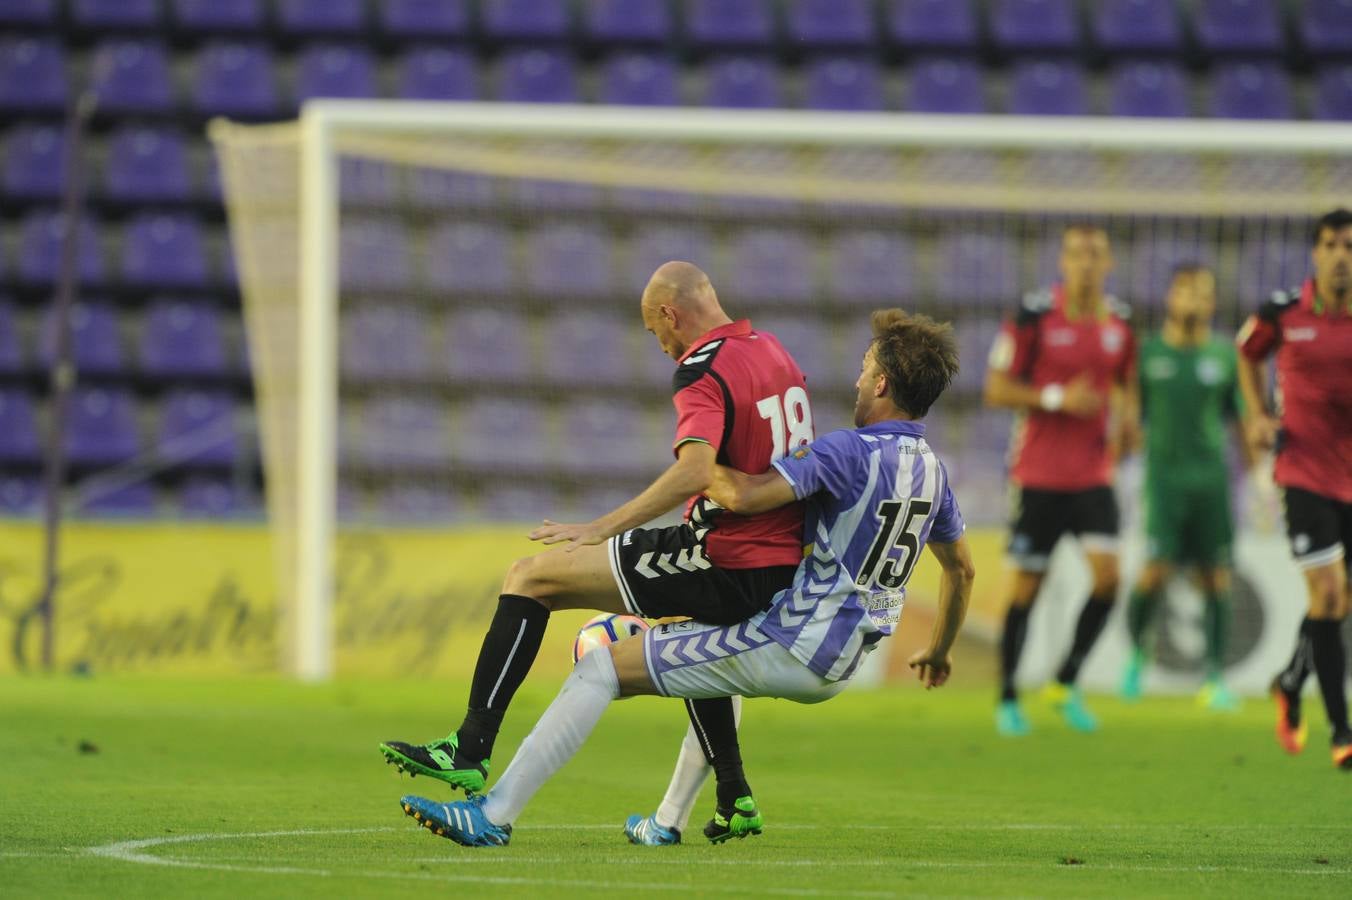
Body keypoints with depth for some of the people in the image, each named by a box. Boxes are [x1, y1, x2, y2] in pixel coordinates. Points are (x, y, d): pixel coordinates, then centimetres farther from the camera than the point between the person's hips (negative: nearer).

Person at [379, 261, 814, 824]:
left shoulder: (702, 370, -13)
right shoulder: (773, 352, 13)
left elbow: (695, 471, -29)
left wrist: (600, 529, -26)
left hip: (726, 567, -9)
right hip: (785, 569, 9)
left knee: (530, 577, -3)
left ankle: (471, 747, -8)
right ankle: (734, 796, 38)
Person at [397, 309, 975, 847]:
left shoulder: (849, 451, -18)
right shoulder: (932, 471, 8)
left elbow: (745, 495, -29)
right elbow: (962, 569, 22)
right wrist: (938, 652, 37)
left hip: (790, 648, -9)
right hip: (836, 669, 9)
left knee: (602, 667, -7)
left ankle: (495, 813, -11)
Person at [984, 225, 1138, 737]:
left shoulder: (1120, 322, 4)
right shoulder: (1034, 317, -10)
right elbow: (995, 389, -8)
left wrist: (1127, 419, 0)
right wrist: (1056, 398, -21)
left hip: (1094, 476, 3)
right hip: (1039, 476, -3)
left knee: (1107, 574, -12)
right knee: (1026, 584, 1)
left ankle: (1066, 683, 7)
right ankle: (1007, 698, 16)